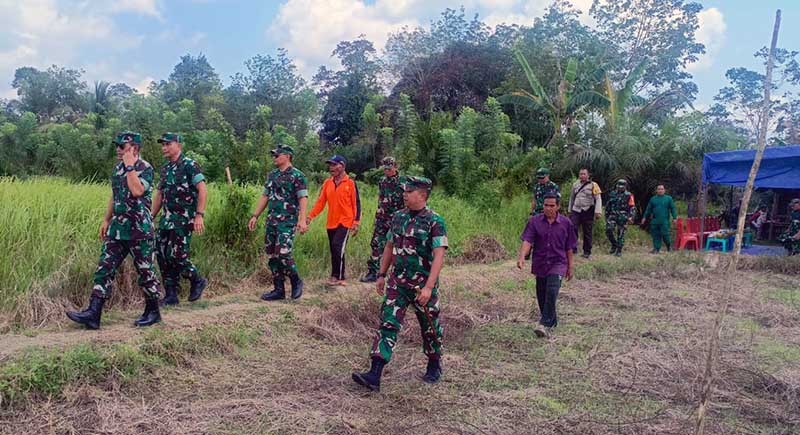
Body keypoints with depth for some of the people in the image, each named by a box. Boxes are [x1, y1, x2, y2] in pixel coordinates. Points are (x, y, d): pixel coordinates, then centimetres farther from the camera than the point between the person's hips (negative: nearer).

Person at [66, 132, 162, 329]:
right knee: (105, 268, 2)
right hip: (117, 229, 8)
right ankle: (93, 314, 2)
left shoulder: (145, 168, -10)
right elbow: (114, 196, 21)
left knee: (145, 271, 2)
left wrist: (130, 167, -20)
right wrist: (106, 220, 18)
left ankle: (153, 312, 17)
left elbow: (137, 191, -28)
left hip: (139, 230, -8)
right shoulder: (118, 168, 13)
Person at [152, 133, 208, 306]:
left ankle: (198, 281, 12)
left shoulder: (190, 165, -8)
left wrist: (199, 215, -24)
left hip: (184, 219, -8)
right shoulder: (165, 169, 16)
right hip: (166, 219, 8)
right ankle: (171, 296, 12)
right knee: (162, 255, 4)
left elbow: (203, 190, -16)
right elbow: (159, 195, 21)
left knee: (176, 255, -12)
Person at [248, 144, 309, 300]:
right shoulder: (272, 175, 15)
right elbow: (265, 196, 19)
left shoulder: (297, 176, -7)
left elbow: (303, 198, -15)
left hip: (287, 221, -7)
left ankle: (296, 281, 9)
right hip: (271, 221, 7)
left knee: (283, 254, -15)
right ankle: (279, 289, 14)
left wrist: (302, 220, -25)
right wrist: (255, 216, 15)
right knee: (272, 256, 6)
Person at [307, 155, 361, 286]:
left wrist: (356, 223, -11)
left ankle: (336, 276, -5)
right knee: (334, 250, 9)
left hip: (345, 222, -5)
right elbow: (320, 202, 5)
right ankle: (340, 278, 19)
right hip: (331, 222, 6)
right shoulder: (327, 183, 8)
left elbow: (356, 203, -5)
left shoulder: (350, 183, -5)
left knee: (338, 247, -17)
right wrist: (310, 216, -6)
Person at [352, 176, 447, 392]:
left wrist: (428, 287, -27)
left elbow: (439, 256, -19)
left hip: (423, 285, -4)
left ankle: (434, 366, 35)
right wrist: (381, 275, 13)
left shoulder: (435, 222, -13)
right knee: (388, 324, -4)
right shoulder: (398, 217, 5)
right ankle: (374, 375, -5)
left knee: (430, 327, 12)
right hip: (397, 282, 5)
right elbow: (389, 247, 15)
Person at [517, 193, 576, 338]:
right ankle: (552, 321, 31)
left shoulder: (566, 223, 0)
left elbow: (569, 248, 7)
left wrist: (570, 267, 10)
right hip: (540, 264, 2)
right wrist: (522, 257, -29)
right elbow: (527, 241, -12)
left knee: (552, 292, -21)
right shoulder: (534, 221, -2)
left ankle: (545, 325, -18)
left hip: (558, 264, -2)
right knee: (541, 296, 10)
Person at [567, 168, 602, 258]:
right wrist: (570, 210, 21)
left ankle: (587, 252, 14)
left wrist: (598, 212, -15)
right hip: (576, 211, 3)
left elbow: (598, 199, -5)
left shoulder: (593, 185, -1)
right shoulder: (575, 185, 12)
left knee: (587, 232, 4)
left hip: (587, 211, -3)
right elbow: (572, 198, 21)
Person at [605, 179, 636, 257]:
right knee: (608, 230, -13)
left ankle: (619, 251, 9)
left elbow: (633, 207, -3)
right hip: (612, 215, 3)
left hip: (622, 217, -3)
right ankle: (614, 245, 9)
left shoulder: (628, 195, 0)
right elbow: (608, 206, 20)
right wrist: (606, 216, 20)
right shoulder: (612, 194, 12)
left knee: (620, 233, 0)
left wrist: (631, 217, -15)